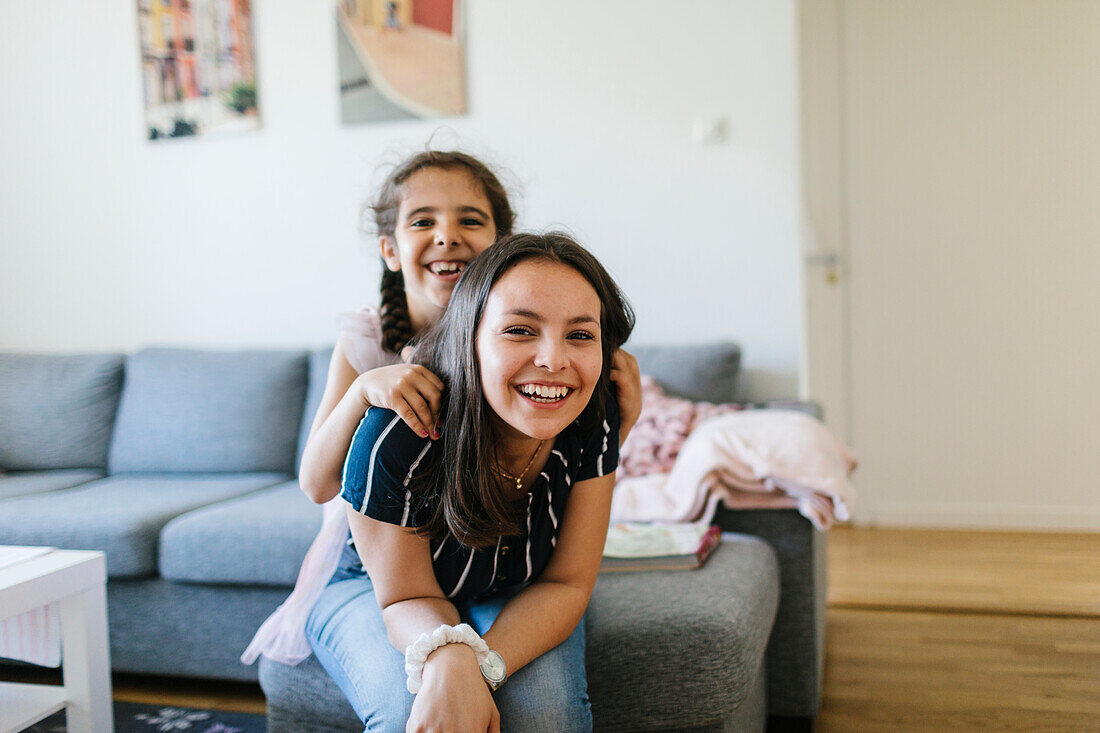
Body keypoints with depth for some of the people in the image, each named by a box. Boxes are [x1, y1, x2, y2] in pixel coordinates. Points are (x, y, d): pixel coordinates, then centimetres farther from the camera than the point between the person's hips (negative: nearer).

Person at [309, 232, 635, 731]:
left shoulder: (593, 421, -24)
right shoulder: (394, 439, -34)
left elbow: (566, 582, -18)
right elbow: (408, 595, -22)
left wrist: (480, 667, -37)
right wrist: (448, 659, -47)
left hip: (515, 598, 2)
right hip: (375, 588, -2)